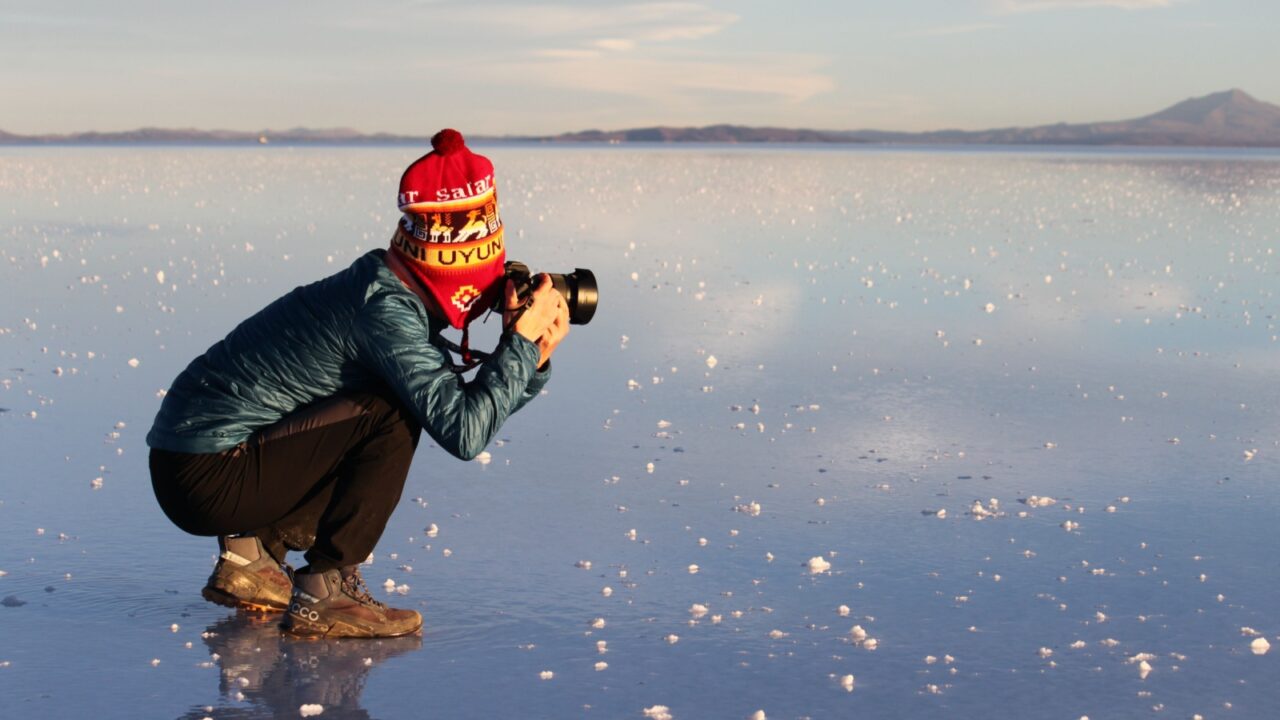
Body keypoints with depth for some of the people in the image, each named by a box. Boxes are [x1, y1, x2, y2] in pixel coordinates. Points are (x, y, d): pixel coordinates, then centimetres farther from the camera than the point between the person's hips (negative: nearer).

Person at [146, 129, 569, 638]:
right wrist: (523, 339, -17)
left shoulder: (396, 290, 7)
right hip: (205, 478, -9)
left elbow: (464, 406, 12)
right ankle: (323, 596, -8)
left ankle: (249, 552, 16)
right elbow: (465, 432, -27)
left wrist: (535, 357, -3)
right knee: (394, 416, -15)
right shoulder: (387, 310, -21)